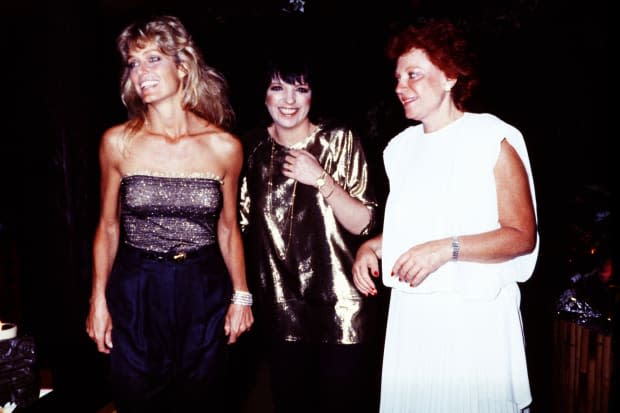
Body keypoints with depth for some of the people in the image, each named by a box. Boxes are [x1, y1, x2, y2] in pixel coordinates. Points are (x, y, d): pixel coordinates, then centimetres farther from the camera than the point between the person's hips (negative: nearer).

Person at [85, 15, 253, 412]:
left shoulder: (225, 146, -6)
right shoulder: (118, 142, -5)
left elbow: (227, 226, 5)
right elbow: (109, 226, 3)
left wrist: (241, 295, 3)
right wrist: (98, 301, 2)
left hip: (203, 294, 0)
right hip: (135, 294, 0)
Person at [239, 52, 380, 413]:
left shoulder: (339, 140, -5)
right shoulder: (254, 146, 2)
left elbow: (363, 224, -9)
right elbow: (241, 220, 11)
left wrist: (322, 180, -21)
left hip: (339, 307, -2)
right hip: (281, 308, 3)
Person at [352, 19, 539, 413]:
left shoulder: (494, 139, -7)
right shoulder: (402, 147, 11)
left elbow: (522, 237, -10)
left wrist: (446, 249, -22)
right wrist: (371, 246, 3)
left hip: (474, 312, -5)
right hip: (410, 311, 6)